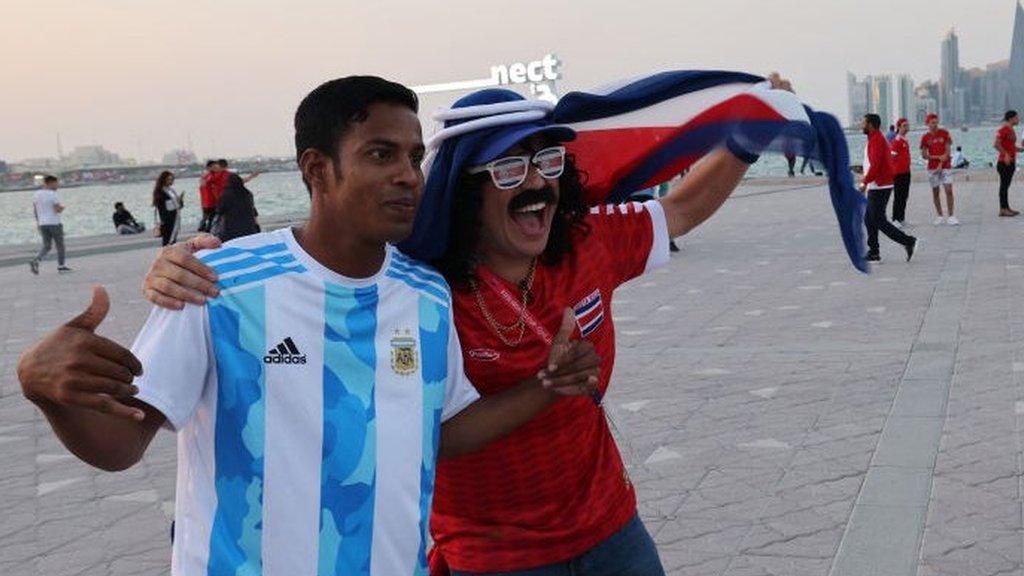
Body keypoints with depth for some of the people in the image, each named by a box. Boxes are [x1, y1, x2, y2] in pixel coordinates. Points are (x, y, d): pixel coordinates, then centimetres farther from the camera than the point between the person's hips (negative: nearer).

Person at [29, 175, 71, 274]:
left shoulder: (37, 194, 7)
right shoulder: (52, 194, -13)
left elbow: (35, 210, 11)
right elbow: (58, 209, -17)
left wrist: (38, 221, 18)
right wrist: (62, 207, 4)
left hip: (42, 224, 6)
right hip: (54, 223, -6)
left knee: (46, 247, 9)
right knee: (60, 244, 10)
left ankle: (35, 261, -14)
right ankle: (61, 266, 16)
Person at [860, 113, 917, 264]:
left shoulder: (876, 140, -15)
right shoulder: (876, 139, 17)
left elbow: (875, 165, -24)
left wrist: (864, 183, -22)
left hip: (879, 188, -11)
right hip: (876, 187, 11)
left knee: (879, 221, -8)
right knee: (869, 220, 11)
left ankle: (908, 242, -4)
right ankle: (873, 253, 13)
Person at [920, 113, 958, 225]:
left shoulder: (944, 133, 0)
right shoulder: (925, 137, 2)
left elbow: (947, 151, -2)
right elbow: (924, 155, 2)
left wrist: (941, 164, -10)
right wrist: (938, 157, -11)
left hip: (945, 166, -1)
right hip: (932, 167, 1)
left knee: (949, 190, -9)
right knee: (935, 192, 4)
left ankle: (951, 216, -6)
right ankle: (940, 216, 14)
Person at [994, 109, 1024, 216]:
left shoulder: (1011, 130, 16)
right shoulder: (1003, 129, -13)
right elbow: (996, 144, -21)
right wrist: (1006, 154, -26)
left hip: (1011, 162, 9)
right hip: (1004, 162, -9)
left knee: (1006, 185, 12)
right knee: (1004, 185, -7)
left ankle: (1007, 208, 17)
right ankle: (1003, 209, -6)